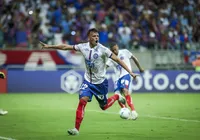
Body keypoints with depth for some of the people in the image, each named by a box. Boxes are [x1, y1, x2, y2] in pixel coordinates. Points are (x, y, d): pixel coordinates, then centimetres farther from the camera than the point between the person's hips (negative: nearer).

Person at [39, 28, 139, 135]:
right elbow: (65, 47, 0)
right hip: (88, 81, 2)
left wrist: (130, 72, -22)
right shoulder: (83, 47, -7)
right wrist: (49, 46, 0)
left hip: (100, 82, -2)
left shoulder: (102, 49, -17)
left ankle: (117, 97, 43)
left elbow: (117, 59, -17)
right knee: (83, 100, -18)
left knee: (104, 106, 10)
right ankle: (76, 129, -13)